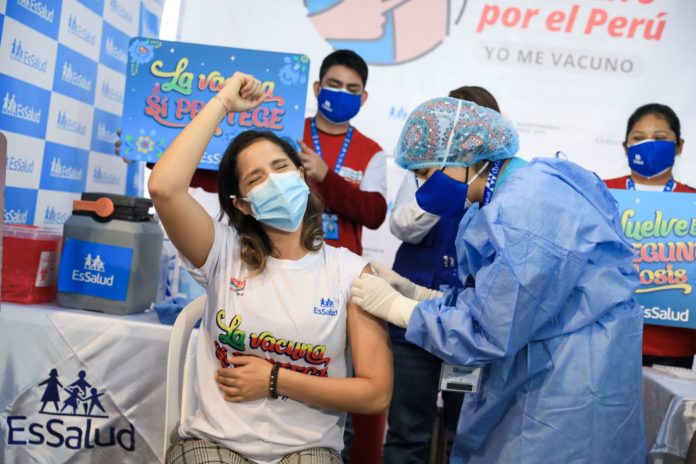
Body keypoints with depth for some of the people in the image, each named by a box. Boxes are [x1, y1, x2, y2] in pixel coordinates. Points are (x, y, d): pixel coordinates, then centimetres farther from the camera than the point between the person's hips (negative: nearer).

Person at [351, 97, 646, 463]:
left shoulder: (524, 209, -25)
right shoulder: (518, 190, 6)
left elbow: (489, 333, -22)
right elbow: (493, 303, 10)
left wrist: (394, 306, -13)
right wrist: (415, 293, 2)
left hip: (568, 396, -9)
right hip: (539, 374, 9)